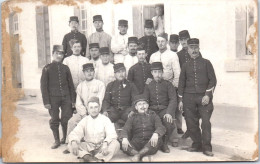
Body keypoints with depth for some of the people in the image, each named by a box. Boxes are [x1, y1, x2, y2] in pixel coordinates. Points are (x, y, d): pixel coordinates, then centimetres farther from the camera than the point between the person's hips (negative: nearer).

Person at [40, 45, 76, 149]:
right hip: (53, 98, -2)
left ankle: (66, 138, 22)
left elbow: (71, 84, 10)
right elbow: (44, 86, 0)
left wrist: (73, 99, 6)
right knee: (54, 120, 5)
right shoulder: (47, 68, 1)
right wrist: (46, 101, -6)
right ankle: (57, 141, 19)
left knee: (66, 119, 2)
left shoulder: (65, 68, 8)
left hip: (66, 98, 2)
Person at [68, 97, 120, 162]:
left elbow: (112, 134, -13)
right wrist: (73, 142, -30)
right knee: (70, 145, -20)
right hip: (88, 147, 2)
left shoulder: (105, 119, -1)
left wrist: (105, 143, -34)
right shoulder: (84, 120, 4)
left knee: (116, 144, -29)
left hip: (101, 147, -1)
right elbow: (75, 133, -6)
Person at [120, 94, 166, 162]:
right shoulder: (132, 118, 17)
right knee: (123, 143, -27)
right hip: (136, 143, 1)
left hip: (150, 143, -1)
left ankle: (139, 155, -35)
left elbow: (161, 127, -1)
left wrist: (156, 134, -26)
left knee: (158, 140, -32)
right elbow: (125, 129, 2)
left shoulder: (153, 115, 14)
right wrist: (124, 138, -23)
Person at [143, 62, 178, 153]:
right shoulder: (148, 86, 16)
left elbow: (173, 99, -2)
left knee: (168, 120, -33)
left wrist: (169, 112, -20)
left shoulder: (168, 84, 9)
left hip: (165, 109, -1)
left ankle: (164, 143, -8)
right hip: (152, 110, 1)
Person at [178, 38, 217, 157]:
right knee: (191, 122, 2)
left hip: (204, 97, -2)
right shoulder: (185, 65, 12)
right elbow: (181, 83, 14)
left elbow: (213, 80, 3)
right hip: (189, 98, 2)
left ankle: (206, 147, 5)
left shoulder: (206, 63, 7)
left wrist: (208, 95, -8)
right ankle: (197, 144, 18)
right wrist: (181, 100, 9)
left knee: (206, 122, -6)